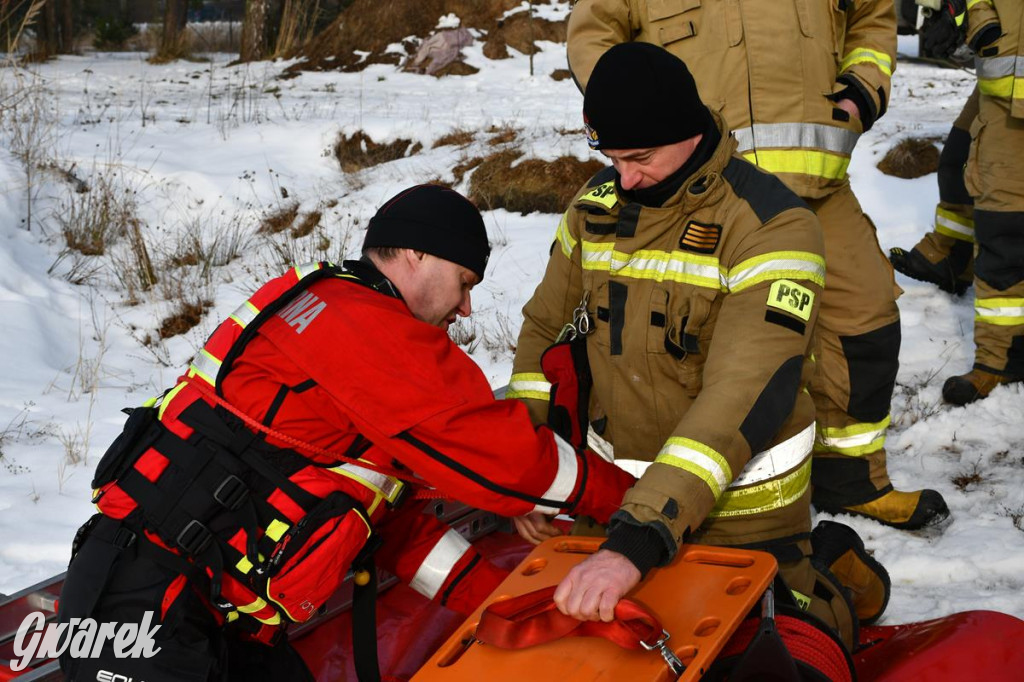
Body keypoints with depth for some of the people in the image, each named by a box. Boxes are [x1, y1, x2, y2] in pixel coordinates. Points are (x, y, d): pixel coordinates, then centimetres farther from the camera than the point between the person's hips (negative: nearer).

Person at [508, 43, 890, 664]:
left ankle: (828, 570, 30)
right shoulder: (597, 205, -1)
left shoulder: (772, 226, -23)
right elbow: (546, 328, 10)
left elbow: (745, 398, -34)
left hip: (740, 509, -6)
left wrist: (639, 540, -44)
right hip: (621, 493, 6)